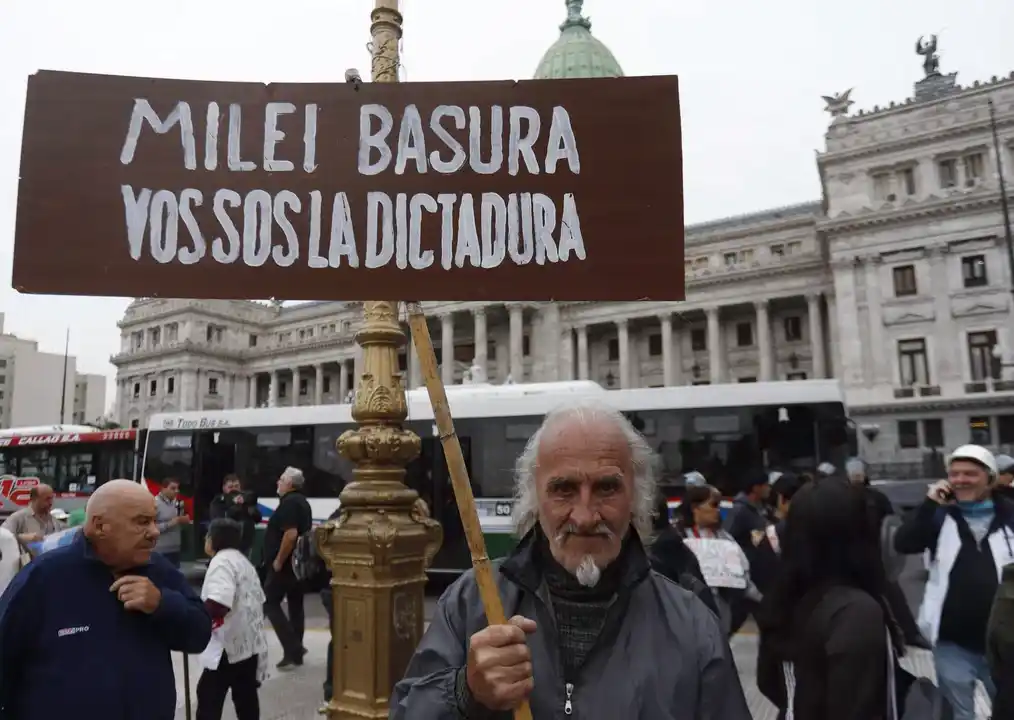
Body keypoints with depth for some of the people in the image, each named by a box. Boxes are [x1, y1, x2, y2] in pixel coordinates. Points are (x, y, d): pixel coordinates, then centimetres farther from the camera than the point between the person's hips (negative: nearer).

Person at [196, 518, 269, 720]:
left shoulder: (222, 560, -13)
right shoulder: (242, 561, 18)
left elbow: (219, 603, -27)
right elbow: (258, 599, 23)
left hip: (230, 643, -9)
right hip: (249, 640, 9)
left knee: (209, 695, -1)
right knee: (245, 694, 15)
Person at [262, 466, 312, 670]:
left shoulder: (289, 502, -18)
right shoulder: (302, 501, 12)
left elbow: (291, 534, -28)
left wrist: (278, 561, -19)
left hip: (285, 564, -9)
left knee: (270, 603, -1)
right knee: (295, 604, 14)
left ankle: (292, 650, -6)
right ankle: (295, 650, 20)